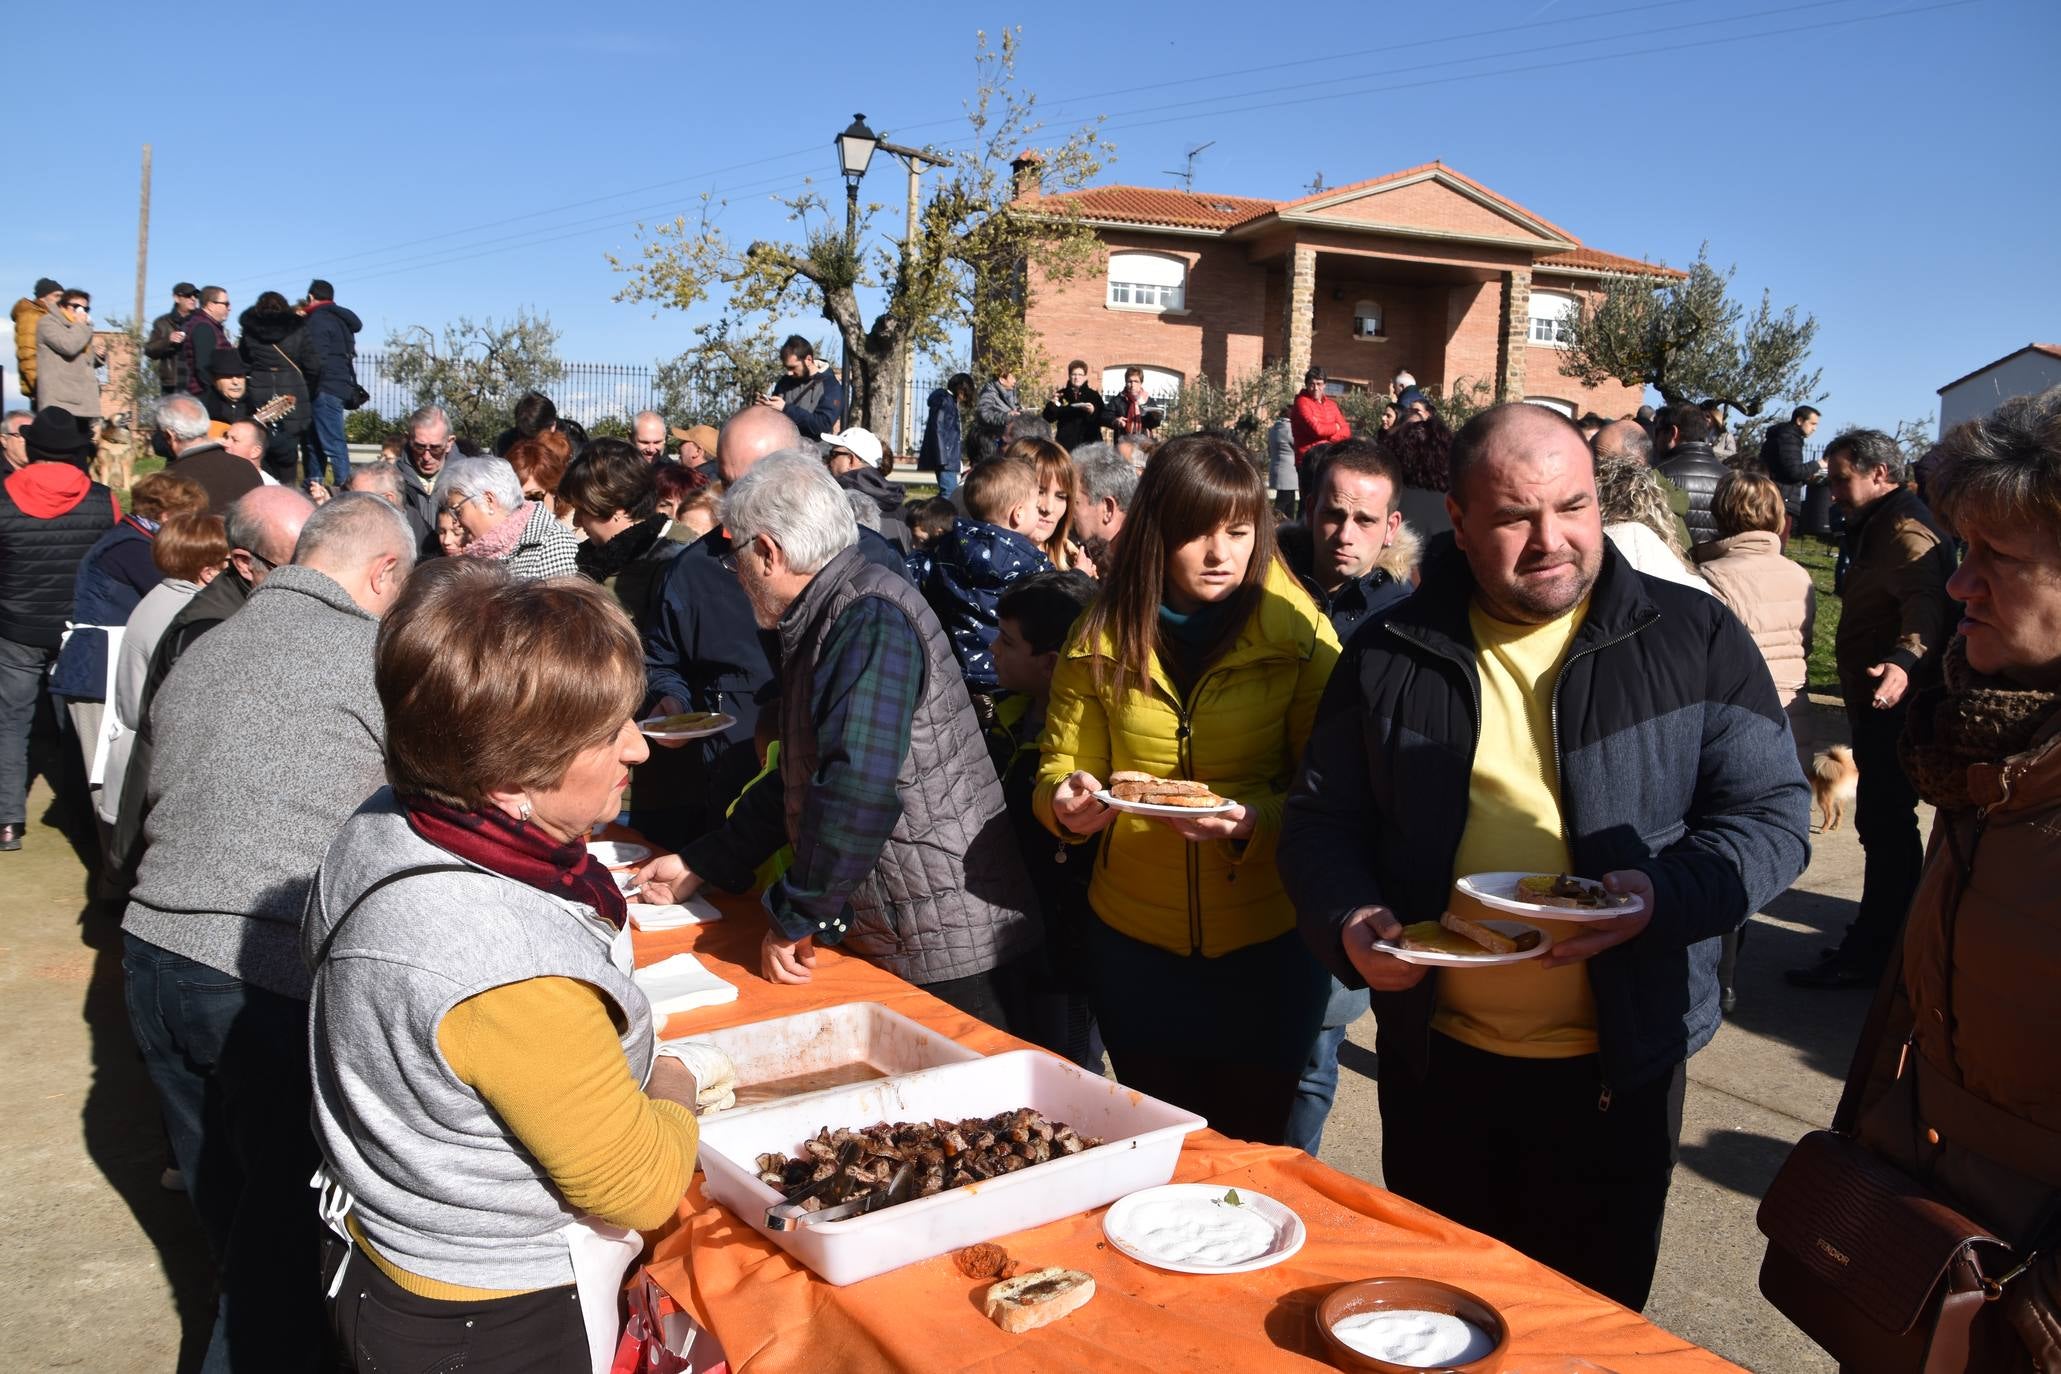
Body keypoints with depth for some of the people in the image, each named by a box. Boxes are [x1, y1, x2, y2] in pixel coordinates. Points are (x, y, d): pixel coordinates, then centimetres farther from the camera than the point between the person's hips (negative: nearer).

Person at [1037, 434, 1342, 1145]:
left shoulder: (1299, 633, -9)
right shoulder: (1100, 640, -2)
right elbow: (1060, 768, 4)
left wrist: (1258, 822, -29)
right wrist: (1067, 806, -18)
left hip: (1268, 943, -2)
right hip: (1136, 942, 2)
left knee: (1253, 1147, 16)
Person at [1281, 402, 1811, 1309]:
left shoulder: (1694, 639, -4)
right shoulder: (1390, 657, 0)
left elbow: (1771, 815, -4)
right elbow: (1321, 819, 6)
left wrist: (1665, 894, -23)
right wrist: (1347, 920, -14)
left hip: (1617, 1064, -1)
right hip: (1437, 1059, 2)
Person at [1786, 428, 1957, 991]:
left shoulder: (1905, 529, -16)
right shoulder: (1879, 528, 19)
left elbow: (1925, 602, -33)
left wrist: (1904, 660, -49)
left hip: (1891, 704, -11)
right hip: (1881, 705, 11)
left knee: (1884, 823, -8)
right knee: (1888, 823, 17)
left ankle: (1871, 953, -4)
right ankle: (1894, 932, 29)